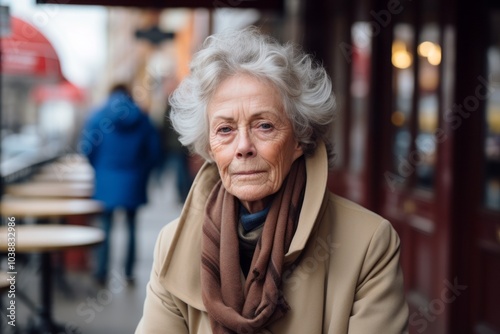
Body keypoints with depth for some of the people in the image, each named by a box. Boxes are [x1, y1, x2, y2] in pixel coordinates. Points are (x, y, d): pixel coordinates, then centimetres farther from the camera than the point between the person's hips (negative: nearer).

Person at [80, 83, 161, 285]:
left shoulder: (98, 117, -3)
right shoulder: (142, 119, 1)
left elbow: (87, 148, -9)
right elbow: (155, 151, -2)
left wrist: (99, 167, 7)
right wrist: (142, 171, 11)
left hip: (106, 181, -1)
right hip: (133, 182, 1)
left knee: (105, 227, 6)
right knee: (131, 227, 12)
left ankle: (102, 273, 4)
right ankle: (129, 272, 14)